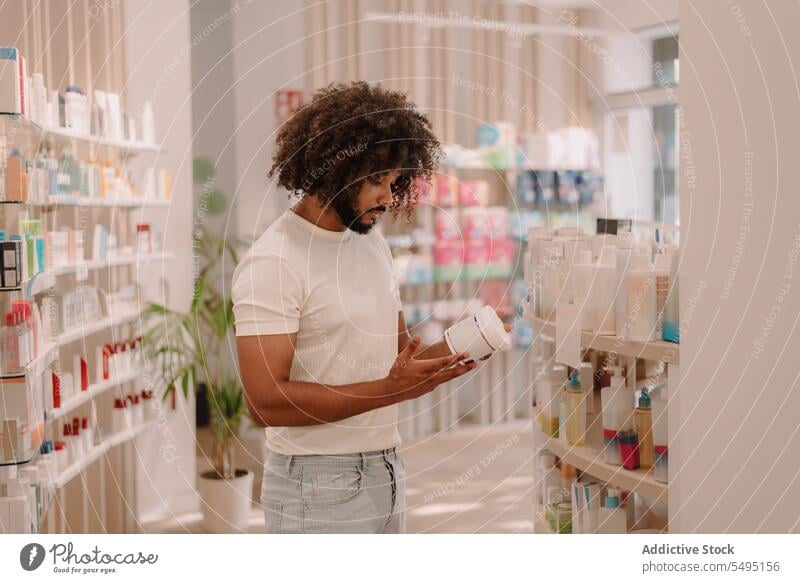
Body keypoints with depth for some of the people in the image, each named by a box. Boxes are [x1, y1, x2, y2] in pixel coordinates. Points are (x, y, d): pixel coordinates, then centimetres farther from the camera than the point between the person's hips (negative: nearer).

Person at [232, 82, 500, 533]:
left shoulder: (373, 243, 11)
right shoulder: (273, 263, -16)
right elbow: (267, 401, -22)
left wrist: (448, 353, -5)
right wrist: (389, 390, -25)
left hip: (387, 473, 8)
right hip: (320, 484, -8)